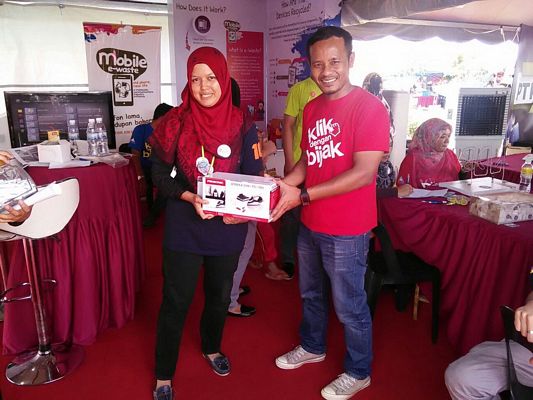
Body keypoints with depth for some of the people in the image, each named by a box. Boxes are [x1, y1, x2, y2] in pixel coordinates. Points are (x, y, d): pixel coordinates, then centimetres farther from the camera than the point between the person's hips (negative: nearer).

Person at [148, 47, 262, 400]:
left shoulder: (241, 125, -4)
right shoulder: (176, 122, -7)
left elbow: (253, 176, -2)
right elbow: (160, 173, -4)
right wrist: (189, 197, -21)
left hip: (228, 227, 2)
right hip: (184, 226, -2)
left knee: (220, 294, 20)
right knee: (176, 301, 5)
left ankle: (212, 348, 49)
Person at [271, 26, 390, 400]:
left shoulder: (369, 107, -17)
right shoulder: (312, 108, 6)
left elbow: (363, 173, -23)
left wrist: (302, 195, -26)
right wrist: (284, 183, -5)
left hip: (346, 230, -7)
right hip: (310, 223, 7)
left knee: (349, 306, 10)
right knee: (311, 294, 24)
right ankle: (312, 347, 49)